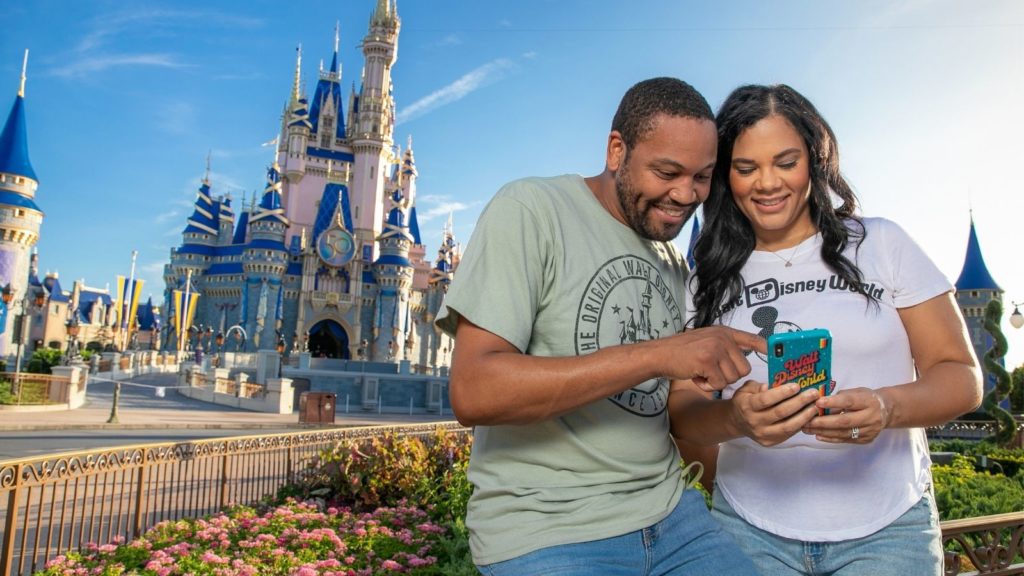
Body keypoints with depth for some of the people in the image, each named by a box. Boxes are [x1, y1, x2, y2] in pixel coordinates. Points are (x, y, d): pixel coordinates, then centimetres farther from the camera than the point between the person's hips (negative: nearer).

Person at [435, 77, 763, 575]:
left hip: (669, 513, 7)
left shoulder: (673, 263, 10)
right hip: (546, 532, -6)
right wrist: (655, 354, -26)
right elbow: (473, 393, -23)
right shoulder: (531, 210, -12)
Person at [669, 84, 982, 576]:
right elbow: (681, 412, -4)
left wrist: (887, 407, -22)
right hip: (749, 528, 1)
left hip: (885, 528, 0)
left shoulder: (882, 244, -1)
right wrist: (734, 418, -27)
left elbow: (962, 376, 0)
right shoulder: (711, 279, 1)